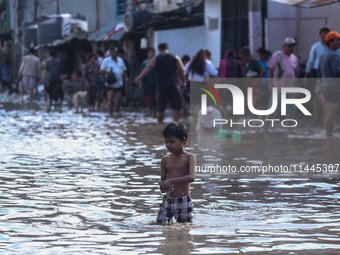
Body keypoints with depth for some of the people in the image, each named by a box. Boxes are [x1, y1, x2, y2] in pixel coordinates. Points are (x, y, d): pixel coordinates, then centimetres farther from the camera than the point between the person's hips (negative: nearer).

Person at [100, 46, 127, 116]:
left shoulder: (120, 60, 12)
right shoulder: (106, 61, -1)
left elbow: (124, 70, 18)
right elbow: (101, 71, -2)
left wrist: (125, 78, 3)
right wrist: (107, 72, -21)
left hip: (119, 83, 4)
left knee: (118, 98, 7)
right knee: (110, 97, -11)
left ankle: (117, 111, 22)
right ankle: (110, 112, -8)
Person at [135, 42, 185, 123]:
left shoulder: (156, 58, 7)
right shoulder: (175, 58, 7)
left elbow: (148, 68, -3)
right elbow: (182, 70, 5)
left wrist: (139, 77, -5)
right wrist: (183, 82, 14)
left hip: (161, 86, 1)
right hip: (173, 86, -1)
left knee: (160, 108, 7)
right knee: (176, 107, 2)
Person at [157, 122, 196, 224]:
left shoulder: (190, 157, -5)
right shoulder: (165, 160, 9)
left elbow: (192, 177, -19)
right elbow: (162, 179, 11)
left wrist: (171, 181, -29)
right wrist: (162, 185, -16)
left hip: (184, 201, -4)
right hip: (167, 200, 4)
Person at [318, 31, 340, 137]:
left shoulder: (323, 55, 16)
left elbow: (319, 73, 20)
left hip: (325, 86, 10)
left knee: (329, 114, 13)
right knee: (331, 115, -7)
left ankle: (329, 137, 14)